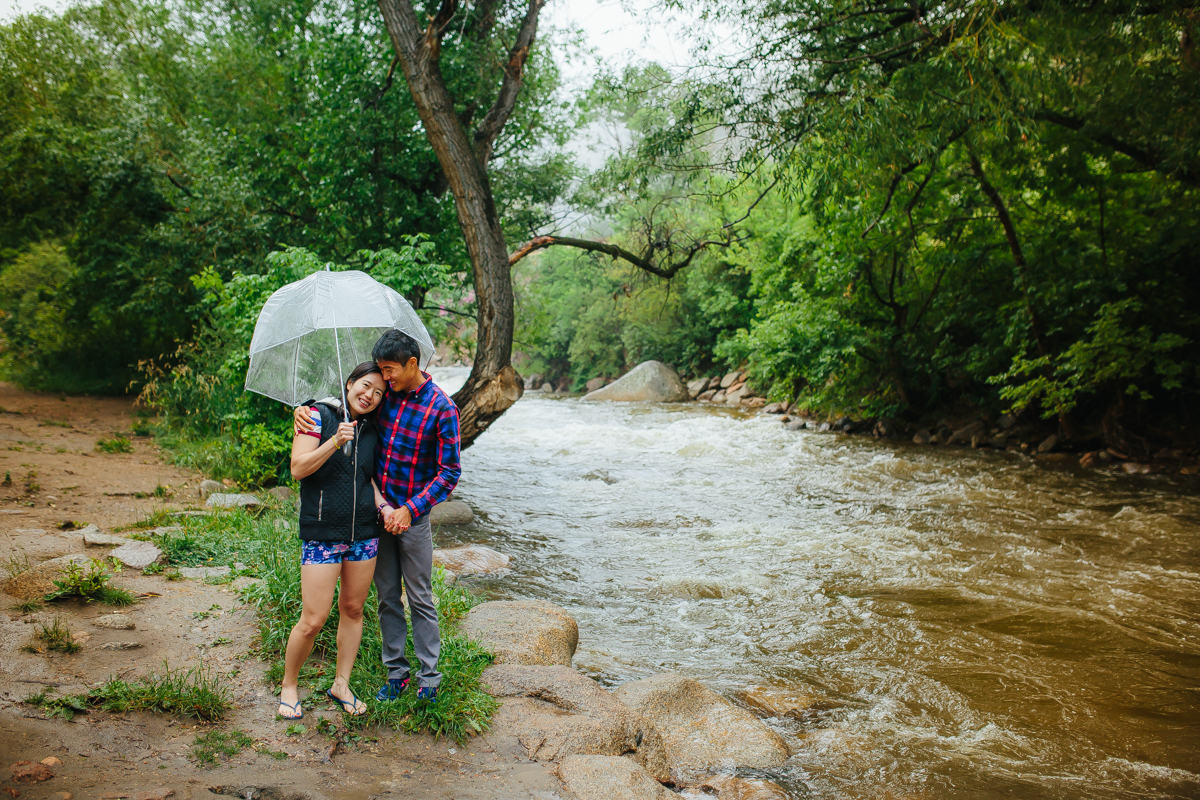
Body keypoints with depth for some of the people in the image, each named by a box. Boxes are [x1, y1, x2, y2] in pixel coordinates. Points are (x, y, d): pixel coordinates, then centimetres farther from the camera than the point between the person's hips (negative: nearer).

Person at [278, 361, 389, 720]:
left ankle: (341, 684, 29)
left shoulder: (372, 430, 9)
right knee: (313, 620, -3)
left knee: (353, 609, 13)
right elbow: (298, 468, -12)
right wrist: (335, 441, -24)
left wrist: (384, 505, -1)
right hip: (322, 534, -5)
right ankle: (288, 686, 20)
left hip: (364, 532, 5)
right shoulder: (318, 415, -6)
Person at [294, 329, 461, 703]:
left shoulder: (442, 409, -13)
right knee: (387, 598, 11)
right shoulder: (384, 392, 0)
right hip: (377, 512, 4)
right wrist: (305, 408, -5)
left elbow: (449, 473, -12)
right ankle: (396, 670, 25)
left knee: (420, 600, 5)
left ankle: (429, 677, 17)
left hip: (413, 517, -4)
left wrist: (410, 510, -20)